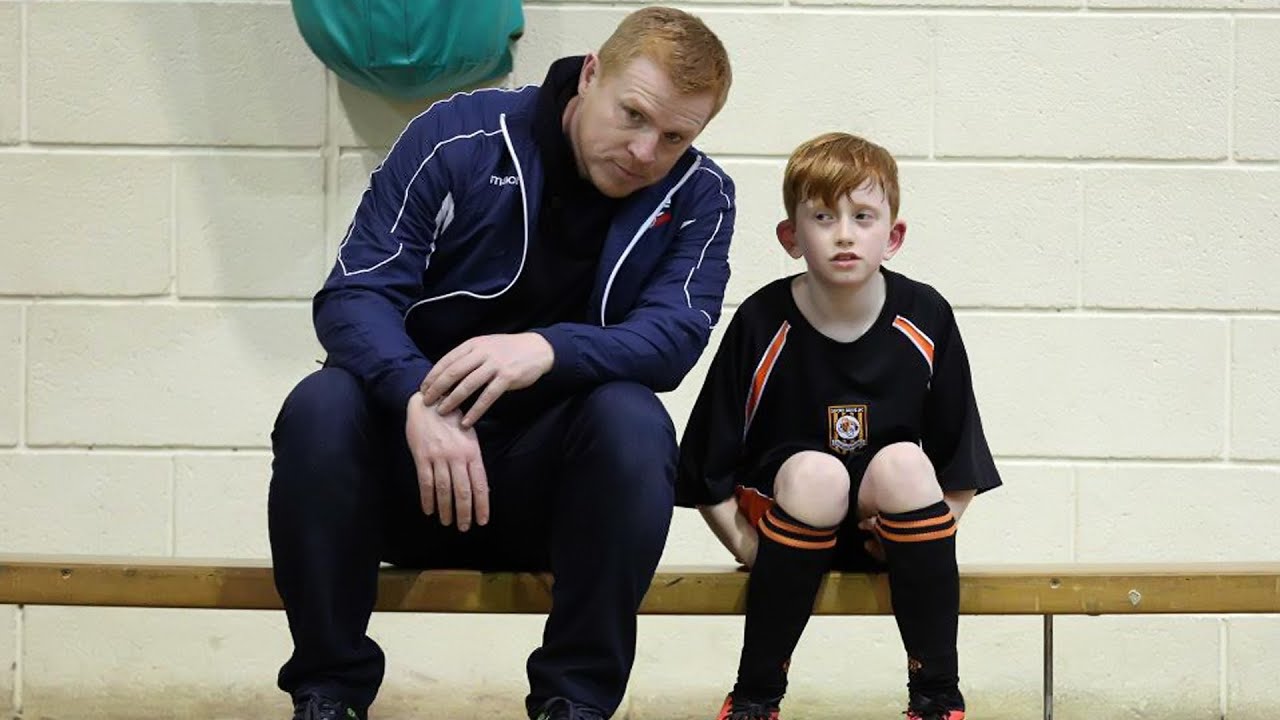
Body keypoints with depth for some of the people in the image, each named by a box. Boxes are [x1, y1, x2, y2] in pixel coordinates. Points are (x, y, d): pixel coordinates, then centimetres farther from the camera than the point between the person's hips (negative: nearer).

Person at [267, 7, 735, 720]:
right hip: (414, 455, 0)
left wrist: (547, 350, -38)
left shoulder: (698, 197, -2)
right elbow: (352, 295, -14)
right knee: (320, 407, -30)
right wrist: (419, 399, -35)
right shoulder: (460, 135, -8)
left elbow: (673, 338, -17)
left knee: (634, 420, -31)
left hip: (557, 487, 0)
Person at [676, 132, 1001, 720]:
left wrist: (928, 533, -12)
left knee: (902, 463, -29)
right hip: (787, 515, -1)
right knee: (816, 472, -33)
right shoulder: (761, 324, -12)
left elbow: (963, 469, 1)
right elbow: (707, 472, -6)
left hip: (884, 526, 2)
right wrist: (749, 547, -15)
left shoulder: (925, 319, -7)